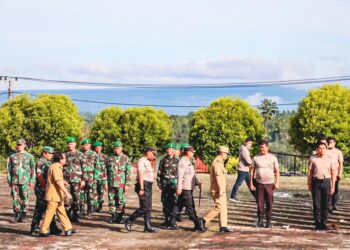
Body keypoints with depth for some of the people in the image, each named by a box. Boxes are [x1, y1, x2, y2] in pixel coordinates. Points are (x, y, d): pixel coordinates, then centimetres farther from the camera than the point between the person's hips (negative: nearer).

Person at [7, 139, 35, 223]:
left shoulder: (29, 156, 6)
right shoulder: (12, 157, 11)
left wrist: (32, 181, -1)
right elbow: (9, 169, 13)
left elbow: (33, 169, 5)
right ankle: (17, 215, 9)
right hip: (15, 181, 2)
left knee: (24, 198, -2)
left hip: (25, 181, -2)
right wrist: (9, 180, 6)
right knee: (15, 198, 0)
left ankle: (23, 215, 5)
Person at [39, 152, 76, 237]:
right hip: (54, 195, -10)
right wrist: (67, 192, -27)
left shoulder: (57, 167, 13)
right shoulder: (55, 167, -18)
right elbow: (58, 182, -26)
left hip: (58, 195, 10)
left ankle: (68, 229, 14)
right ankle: (43, 231, 5)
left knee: (62, 212, 11)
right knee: (50, 213, -3)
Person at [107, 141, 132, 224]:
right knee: (112, 200, 5)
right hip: (111, 184, 3)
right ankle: (113, 217, 14)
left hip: (121, 184, -3)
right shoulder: (110, 158, 11)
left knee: (121, 201, 0)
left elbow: (128, 172, -3)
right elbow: (107, 171, 14)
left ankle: (120, 217, 7)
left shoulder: (125, 158, 0)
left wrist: (127, 184, -9)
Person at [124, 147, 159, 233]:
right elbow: (140, 175, -19)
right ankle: (129, 221, -2)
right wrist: (141, 188, -23)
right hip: (143, 185, -10)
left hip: (148, 186, 10)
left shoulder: (148, 162, 19)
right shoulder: (142, 161, -11)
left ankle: (148, 227, 10)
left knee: (148, 208, 8)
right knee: (144, 207, -12)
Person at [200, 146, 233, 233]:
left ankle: (223, 226, 9)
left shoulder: (220, 162, 17)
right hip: (217, 190, -11)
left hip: (221, 190, 11)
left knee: (223, 208, 8)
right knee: (219, 207, -10)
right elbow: (218, 177, -23)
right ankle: (204, 220, -2)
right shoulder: (217, 163, -16)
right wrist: (220, 189, -25)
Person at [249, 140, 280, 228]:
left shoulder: (272, 158, 4)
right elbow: (252, 170, 8)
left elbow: (277, 171, 3)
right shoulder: (256, 158, 6)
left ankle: (268, 221, 10)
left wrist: (277, 182, -6)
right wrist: (251, 183, 3)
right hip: (259, 183, 1)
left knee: (269, 203, 2)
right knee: (260, 202, 2)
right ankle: (260, 220, 11)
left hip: (269, 183, -1)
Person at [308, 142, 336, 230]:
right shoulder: (313, 160, 3)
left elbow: (333, 174, 7)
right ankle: (317, 223, 9)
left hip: (326, 182, 1)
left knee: (325, 204, 4)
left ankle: (323, 223, 13)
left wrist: (332, 186, 3)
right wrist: (309, 185, 3)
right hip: (316, 182, -1)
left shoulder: (330, 160, 5)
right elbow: (310, 173, 5)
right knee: (316, 204, 2)